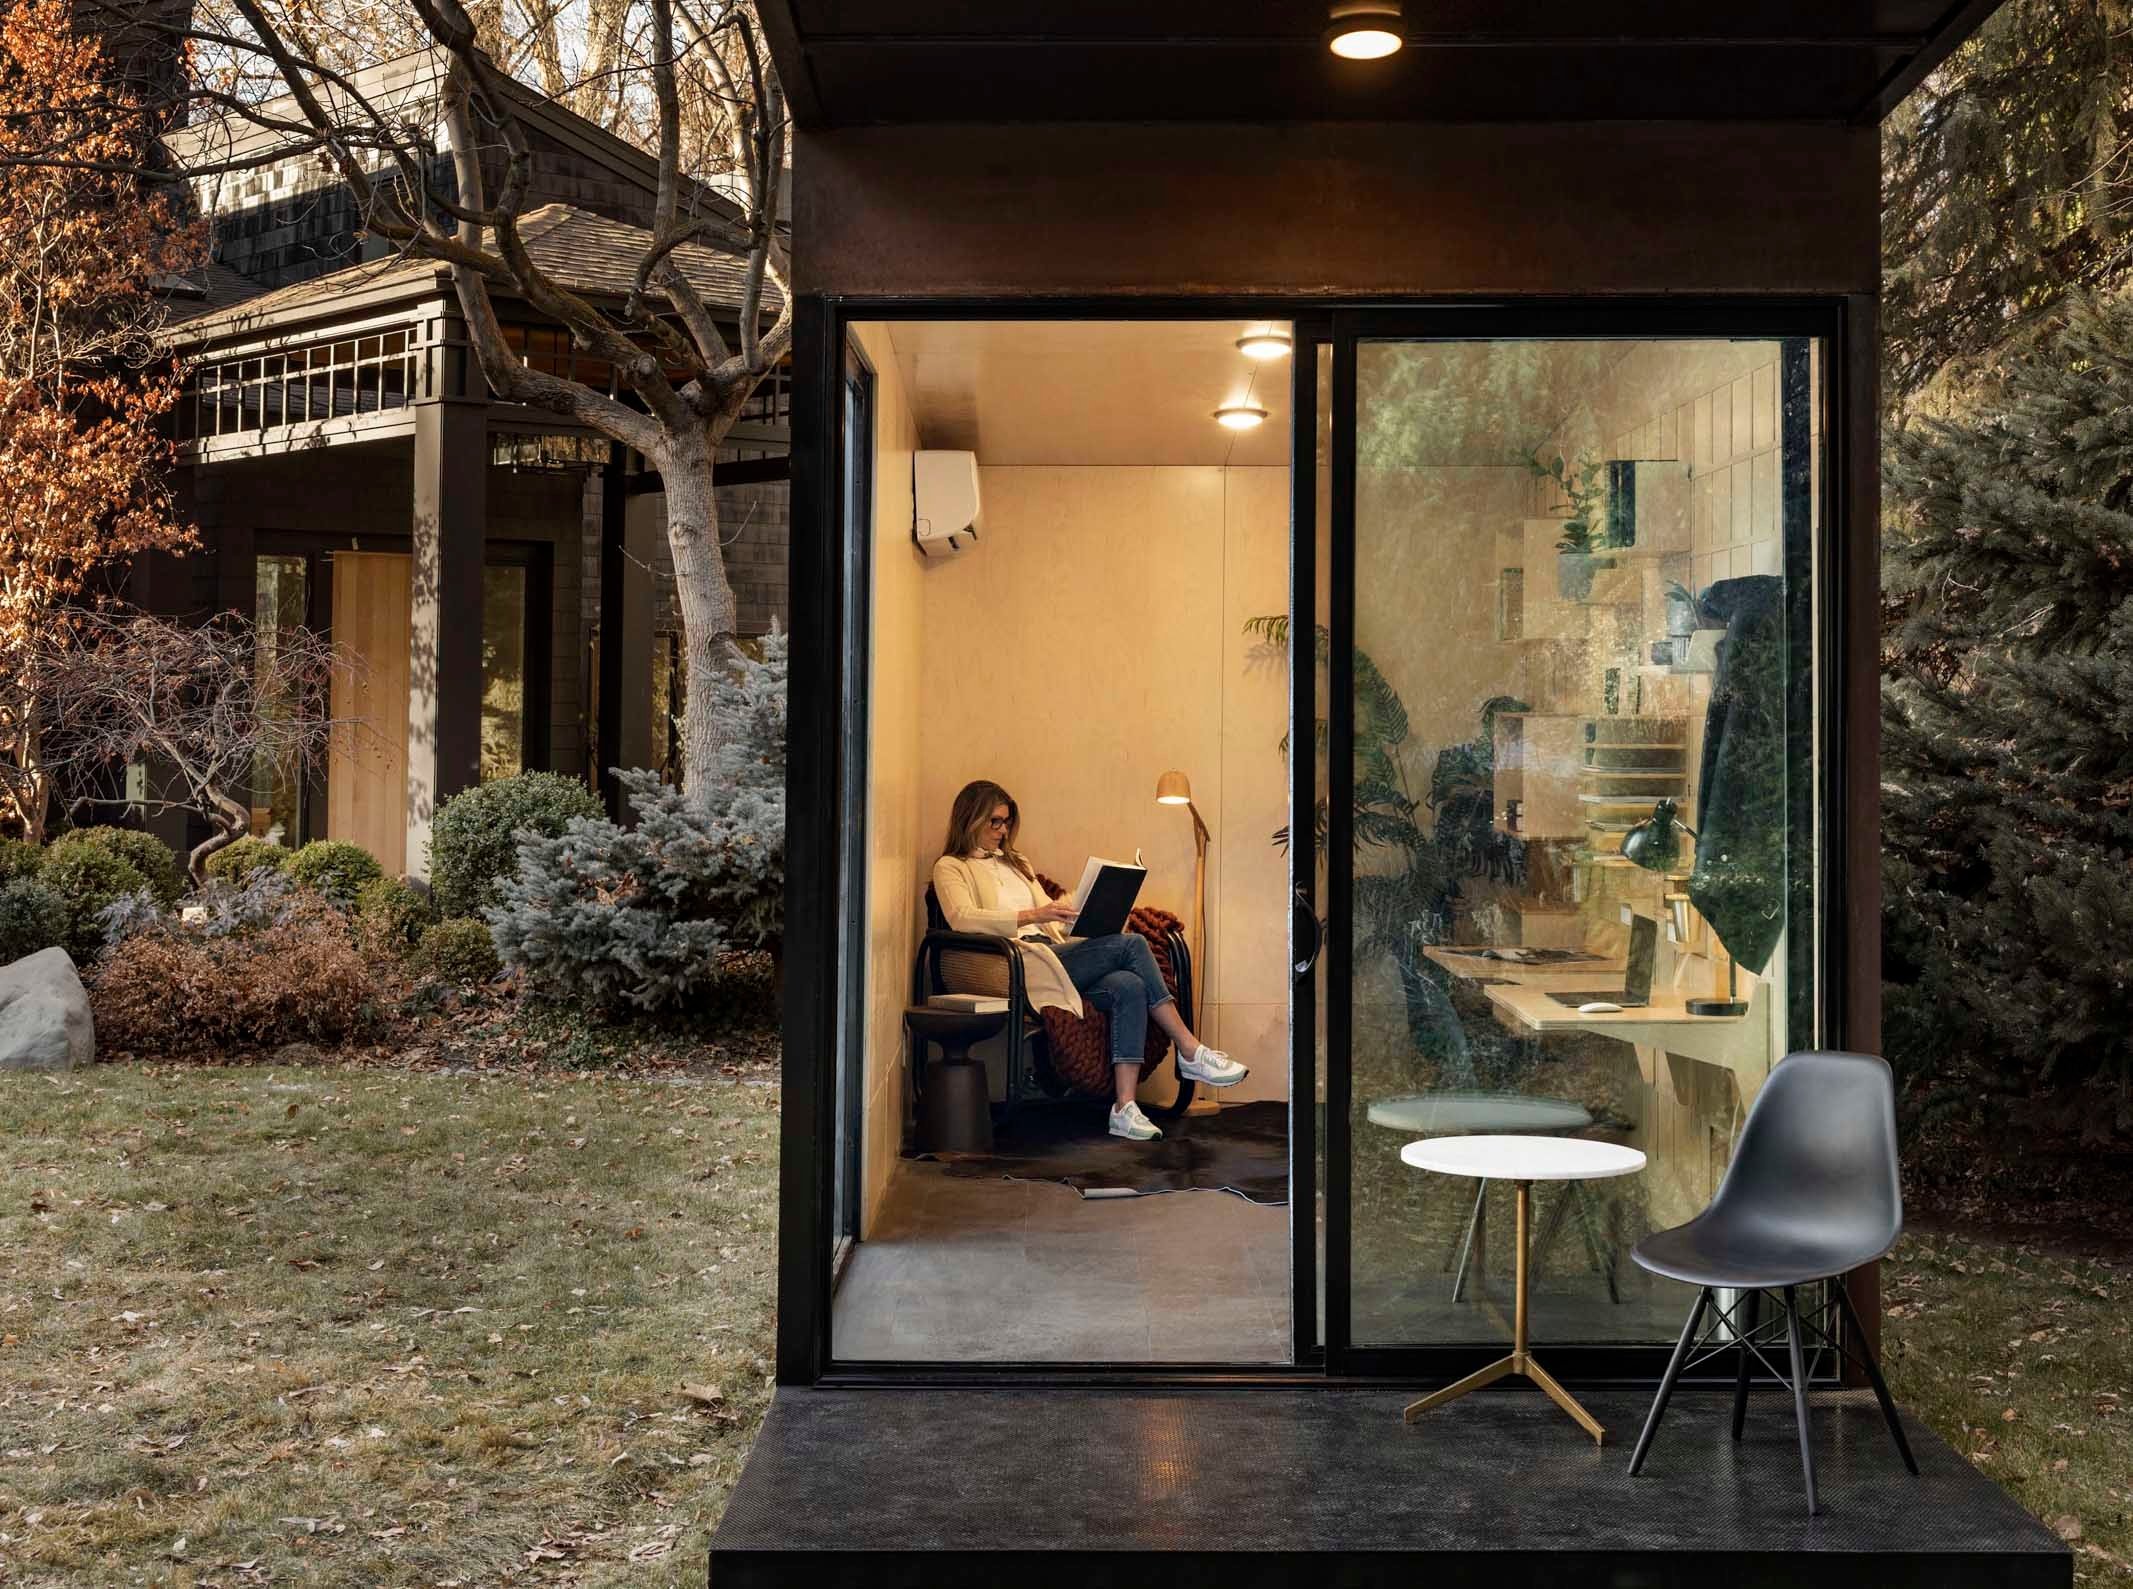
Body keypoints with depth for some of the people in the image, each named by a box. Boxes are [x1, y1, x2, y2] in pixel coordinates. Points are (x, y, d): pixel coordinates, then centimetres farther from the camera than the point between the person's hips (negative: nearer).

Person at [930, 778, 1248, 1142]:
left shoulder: (1017, 863, 31)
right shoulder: (951, 867, 8)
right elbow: (962, 919, -13)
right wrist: (1031, 916, -25)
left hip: (1050, 955, 7)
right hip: (1016, 965, -7)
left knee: (1128, 986, -25)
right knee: (1130, 944, -22)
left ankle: (1125, 1108, -30)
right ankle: (1191, 1052, -17)